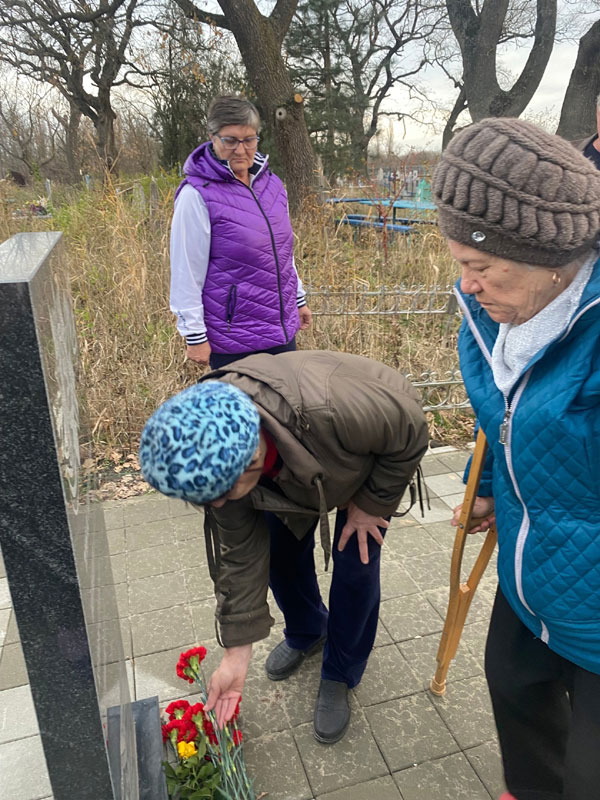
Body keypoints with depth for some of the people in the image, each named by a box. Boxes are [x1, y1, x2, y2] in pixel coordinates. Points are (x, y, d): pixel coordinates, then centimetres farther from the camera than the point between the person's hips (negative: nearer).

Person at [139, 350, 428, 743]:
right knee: (281, 551, 6)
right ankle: (306, 633, 37)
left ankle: (340, 677, 20)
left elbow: (412, 432, -28)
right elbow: (240, 554, -19)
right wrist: (237, 655, -14)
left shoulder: (329, 410, -49)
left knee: (355, 566, -5)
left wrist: (369, 504, -17)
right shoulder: (217, 456, -30)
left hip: (377, 452, -3)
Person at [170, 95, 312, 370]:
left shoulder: (271, 184, 8)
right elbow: (186, 272, -13)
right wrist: (195, 336, -13)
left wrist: (298, 299, 21)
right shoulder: (197, 195, -13)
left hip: (283, 326, 7)